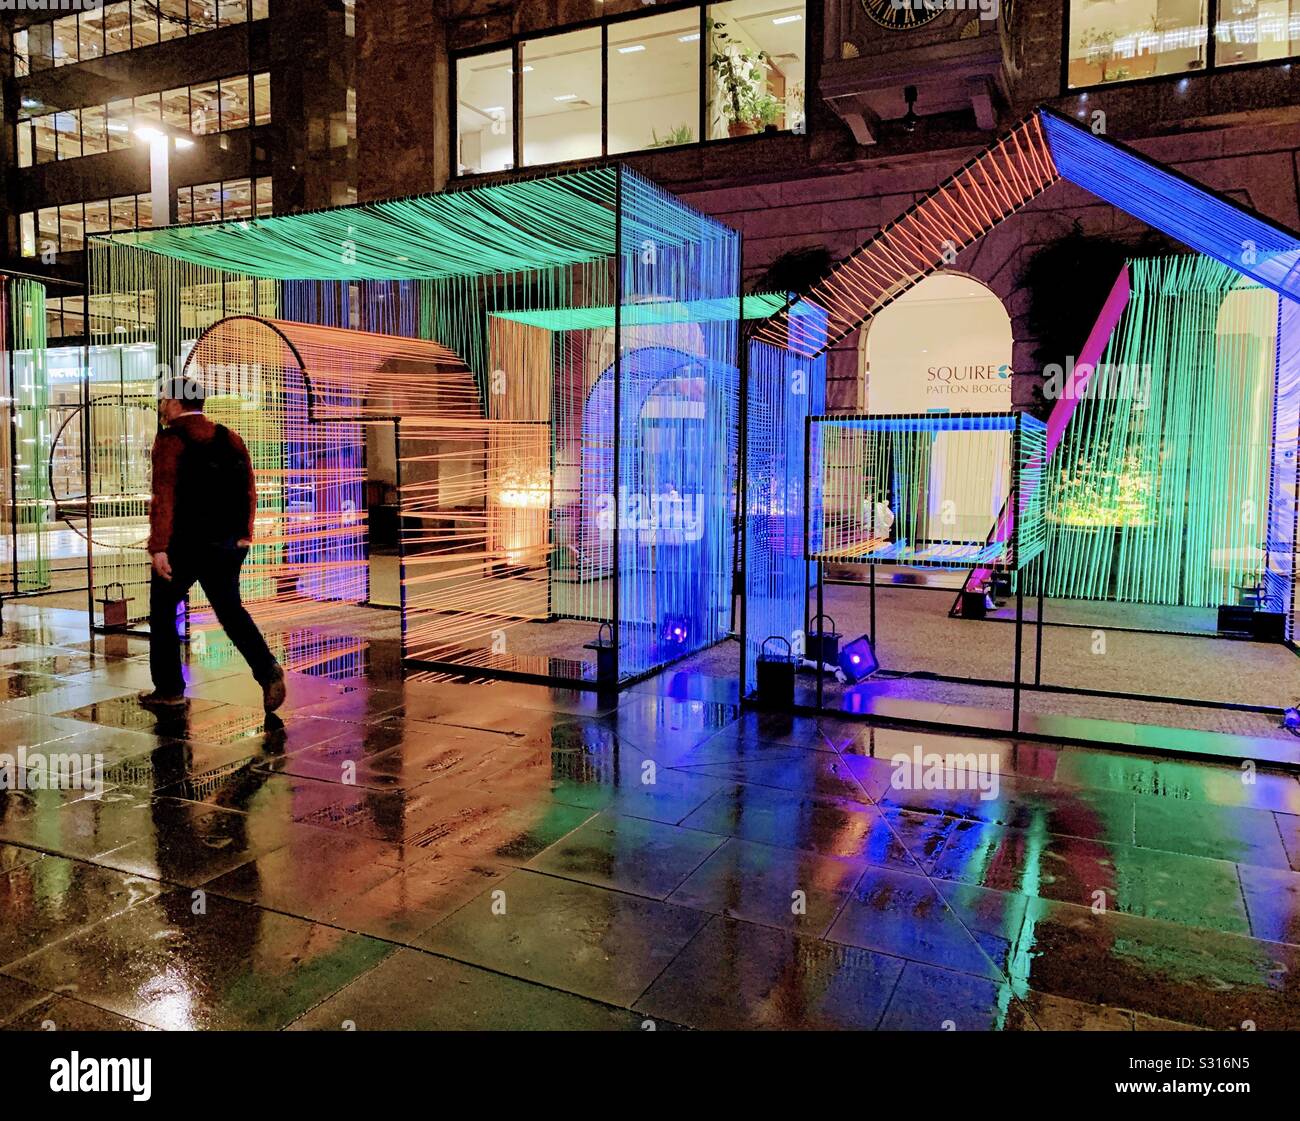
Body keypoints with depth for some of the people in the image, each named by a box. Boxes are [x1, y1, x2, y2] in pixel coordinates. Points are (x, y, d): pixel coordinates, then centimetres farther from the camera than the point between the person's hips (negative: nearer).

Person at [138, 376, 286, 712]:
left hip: (183, 544, -5)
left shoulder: (170, 440, -9)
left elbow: (164, 497, -16)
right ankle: (267, 669, -6)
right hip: (227, 543, 5)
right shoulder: (229, 438, 8)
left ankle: (169, 688, 18)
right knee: (230, 609, 13)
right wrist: (244, 534, 18)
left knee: (163, 609, 12)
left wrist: (158, 548, -17)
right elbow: (249, 490, 10)